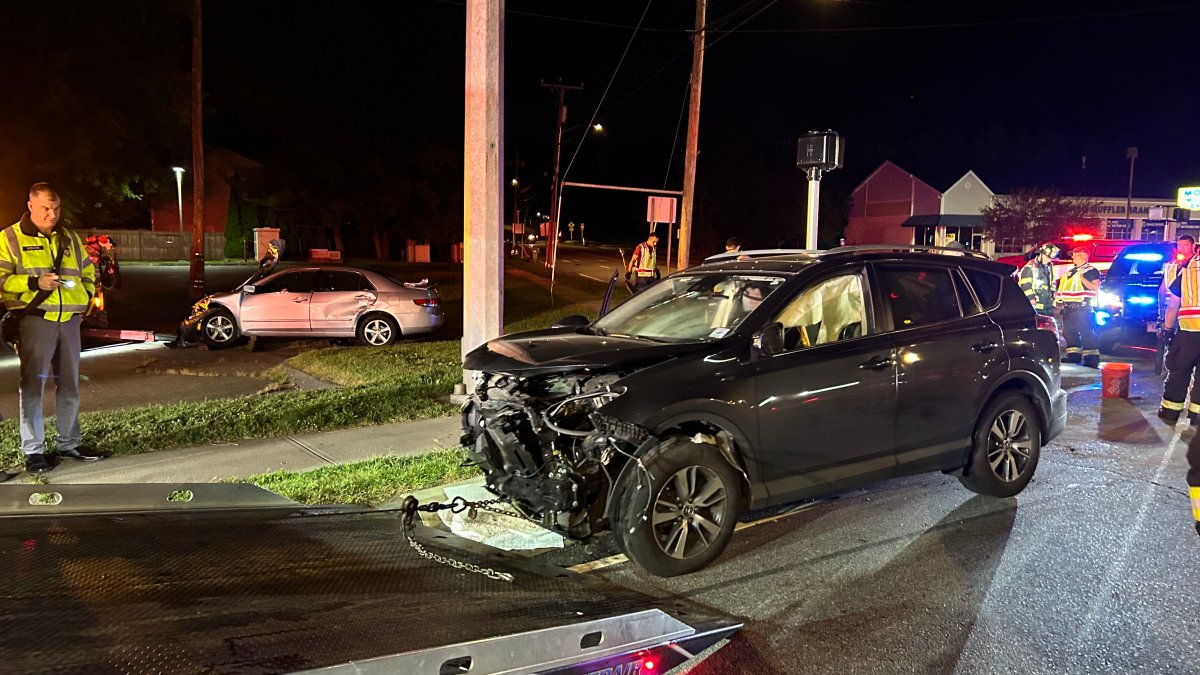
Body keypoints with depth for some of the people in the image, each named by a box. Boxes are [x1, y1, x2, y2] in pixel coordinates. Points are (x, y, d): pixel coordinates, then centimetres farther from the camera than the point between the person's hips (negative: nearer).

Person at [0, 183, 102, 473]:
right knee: (32, 386, -4)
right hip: (35, 319, -5)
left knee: (69, 386, 11)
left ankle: (69, 443, 23)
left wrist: (84, 298, 14)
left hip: (69, 320, 5)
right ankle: (33, 451, 3)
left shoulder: (70, 239, 16)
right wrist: (35, 283, -18)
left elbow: (88, 272, 27)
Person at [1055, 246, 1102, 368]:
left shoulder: (1091, 271, -4)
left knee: (1086, 333, -10)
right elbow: (1064, 287, 29)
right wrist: (1058, 296, 17)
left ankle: (1092, 359, -11)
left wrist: (1082, 279, -22)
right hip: (1068, 307, 9)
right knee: (1069, 332, 11)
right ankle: (1073, 356, 18)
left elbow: (1096, 287, -15)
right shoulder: (1071, 271, 22)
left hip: (1082, 308, -9)